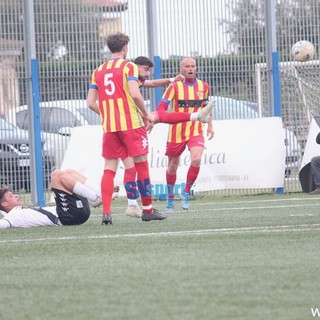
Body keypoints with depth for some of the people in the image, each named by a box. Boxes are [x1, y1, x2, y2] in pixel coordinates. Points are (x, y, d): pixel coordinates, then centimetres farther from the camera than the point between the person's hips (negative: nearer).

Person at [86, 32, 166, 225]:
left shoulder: (98, 71, 12)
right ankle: (148, 210, 10)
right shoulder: (128, 67, -3)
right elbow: (135, 94, -16)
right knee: (142, 165, 6)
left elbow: (91, 103, 8)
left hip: (109, 127, 4)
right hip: (131, 124, -4)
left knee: (109, 168, 3)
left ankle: (106, 212, -10)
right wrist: (146, 114, -3)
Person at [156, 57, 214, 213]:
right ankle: (170, 198, 30)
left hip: (196, 131, 1)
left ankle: (186, 194, -3)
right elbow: (161, 108, -12)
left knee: (196, 159, -22)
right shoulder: (175, 86, -7)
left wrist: (210, 126, 18)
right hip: (176, 133, -1)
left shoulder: (203, 86, 5)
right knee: (172, 166, 8)